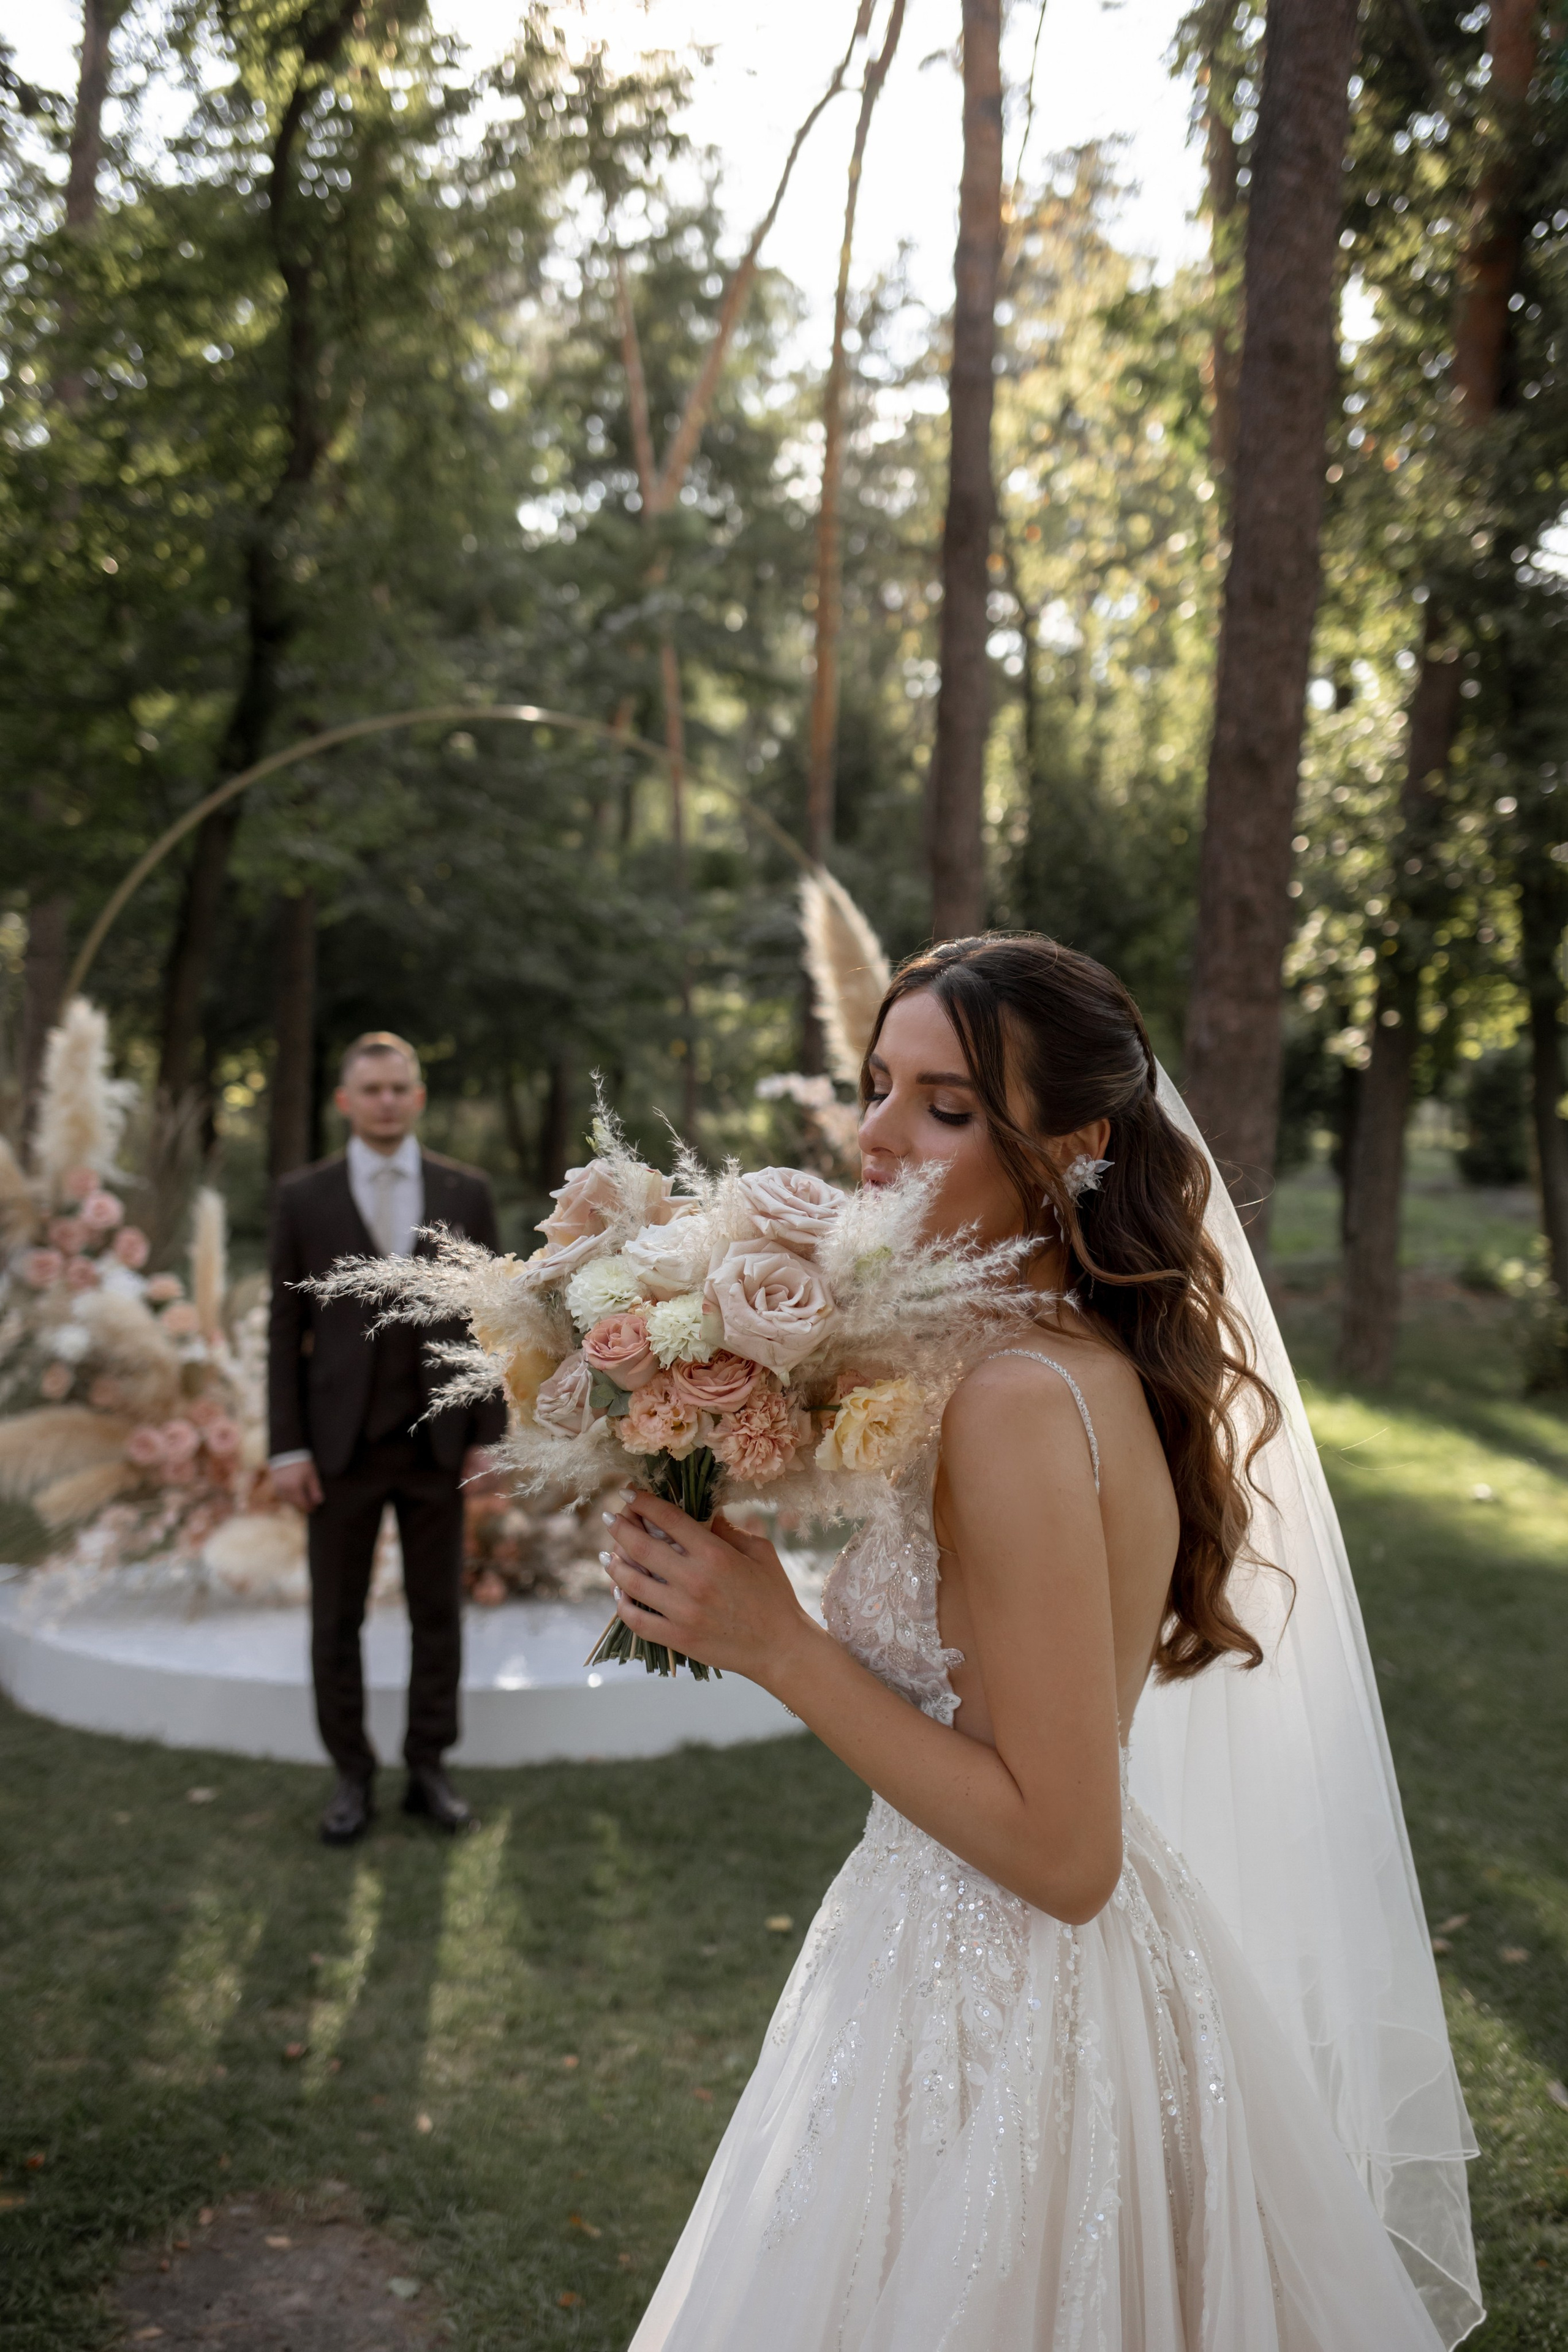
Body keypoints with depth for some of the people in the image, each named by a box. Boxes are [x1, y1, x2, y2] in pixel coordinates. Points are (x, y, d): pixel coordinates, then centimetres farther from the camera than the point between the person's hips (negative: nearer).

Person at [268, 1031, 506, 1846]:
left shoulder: (467, 1192, 1)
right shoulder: (303, 1196, -1)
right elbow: (286, 1331, 0)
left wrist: (488, 1435, -2)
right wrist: (286, 1448, -5)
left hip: (437, 1441, 1)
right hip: (342, 1441, -1)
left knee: (437, 1611, 8)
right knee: (336, 1618, 7)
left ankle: (427, 1770, 22)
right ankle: (352, 1778, 21)